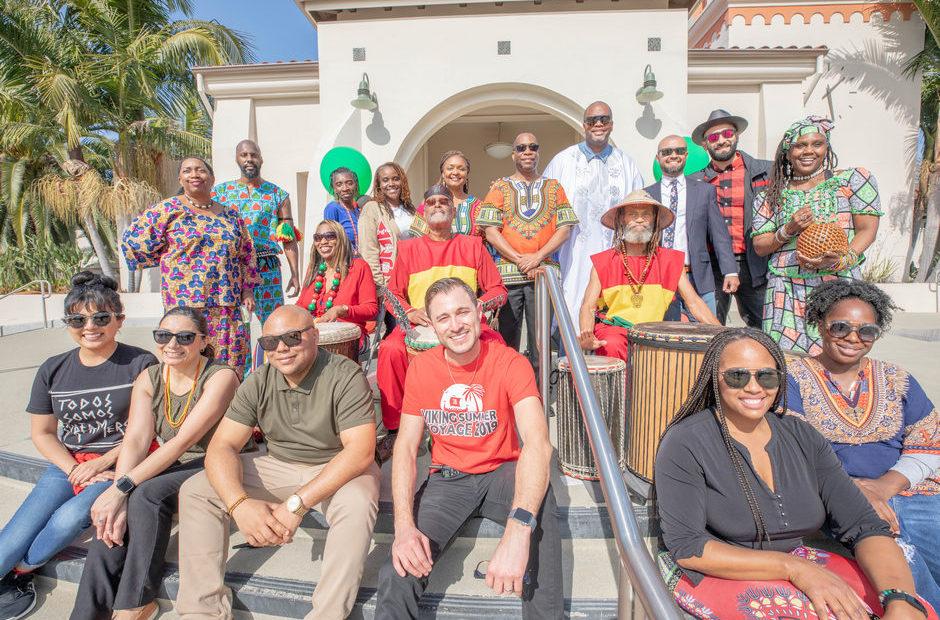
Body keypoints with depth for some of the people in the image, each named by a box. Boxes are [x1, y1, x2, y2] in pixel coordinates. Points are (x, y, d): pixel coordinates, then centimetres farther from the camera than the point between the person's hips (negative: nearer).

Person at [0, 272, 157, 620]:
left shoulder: (141, 364, -8)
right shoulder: (53, 370, 6)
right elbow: (41, 433, 9)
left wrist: (102, 463, -14)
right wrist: (75, 470, -7)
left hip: (120, 465, -4)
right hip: (67, 464, 4)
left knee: (70, 517, -25)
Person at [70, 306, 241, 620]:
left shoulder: (221, 377, -17)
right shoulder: (148, 379, 2)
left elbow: (183, 441, -25)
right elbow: (135, 440, -10)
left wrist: (122, 487, -29)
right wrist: (118, 497, -25)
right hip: (170, 467, 6)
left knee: (147, 493, -29)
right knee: (111, 512, -21)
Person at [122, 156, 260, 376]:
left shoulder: (230, 215, 14)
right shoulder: (169, 209, 3)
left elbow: (247, 253, 17)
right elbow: (134, 238, -1)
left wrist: (248, 290, 10)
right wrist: (169, 260, 4)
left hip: (227, 304, 4)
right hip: (187, 302, -3)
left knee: (229, 365, 4)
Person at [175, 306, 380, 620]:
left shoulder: (346, 376, -20)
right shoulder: (258, 382, -5)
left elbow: (361, 450, -28)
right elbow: (222, 447, -9)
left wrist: (297, 504, -33)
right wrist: (240, 504, -29)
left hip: (338, 470, -5)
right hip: (278, 466, 5)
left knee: (357, 504, -37)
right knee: (195, 491, -8)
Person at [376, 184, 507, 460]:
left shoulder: (472, 245, 13)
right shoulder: (408, 248, 15)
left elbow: (498, 291, 11)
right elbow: (392, 294, 14)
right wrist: (410, 313, -8)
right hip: (418, 325, 1)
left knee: (496, 345, -32)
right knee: (391, 350, -31)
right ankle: (394, 429, -15)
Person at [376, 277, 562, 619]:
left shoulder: (510, 363, -15)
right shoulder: (420, 368, -4)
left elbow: (538, 442, -30)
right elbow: (406, 448, -5)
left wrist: (518, 530, -46)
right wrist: (404, 525, -22)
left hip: (502, 472, -1)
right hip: (448, 477, 2)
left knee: (539, 499, -35)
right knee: (397, 576, -23)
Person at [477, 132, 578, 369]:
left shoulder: (554, 187, 15)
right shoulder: (500, 187, 11)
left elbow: (564, 229, 5)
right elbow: (490, 231, 1)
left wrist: (537, 257, -9)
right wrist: (519, 259, -9)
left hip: (544, 271, 1)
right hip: (508, 272, 0)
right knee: (508, 337, 2)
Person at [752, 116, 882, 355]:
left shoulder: (852, 180, 9)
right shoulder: (772, 196, 11)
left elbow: (867, 230, 2)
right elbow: (759, 246, 9)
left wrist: (841, 260, -16)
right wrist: (789, 230, -10)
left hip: (839, 286, -1)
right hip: (787, 290, 1)